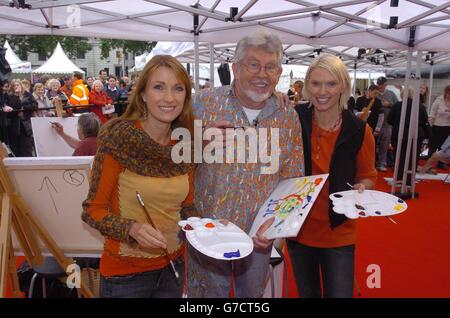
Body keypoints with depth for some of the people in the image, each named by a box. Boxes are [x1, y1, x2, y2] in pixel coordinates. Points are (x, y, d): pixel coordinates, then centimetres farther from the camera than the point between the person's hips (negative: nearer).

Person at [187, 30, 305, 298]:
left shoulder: (289, 118, -2)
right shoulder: (205, 102, -10)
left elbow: (293, 182, 3)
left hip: (259, 236, 3)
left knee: (253, 293, 23)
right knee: (207, 292, 16)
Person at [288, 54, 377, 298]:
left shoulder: (359, 131, -10)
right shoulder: (294, 120, -11)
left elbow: (367, 175, 5)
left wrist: (361, 188, -17)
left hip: (338, 233, -1)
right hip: (298, 227, 1)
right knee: (307, 293, 21)